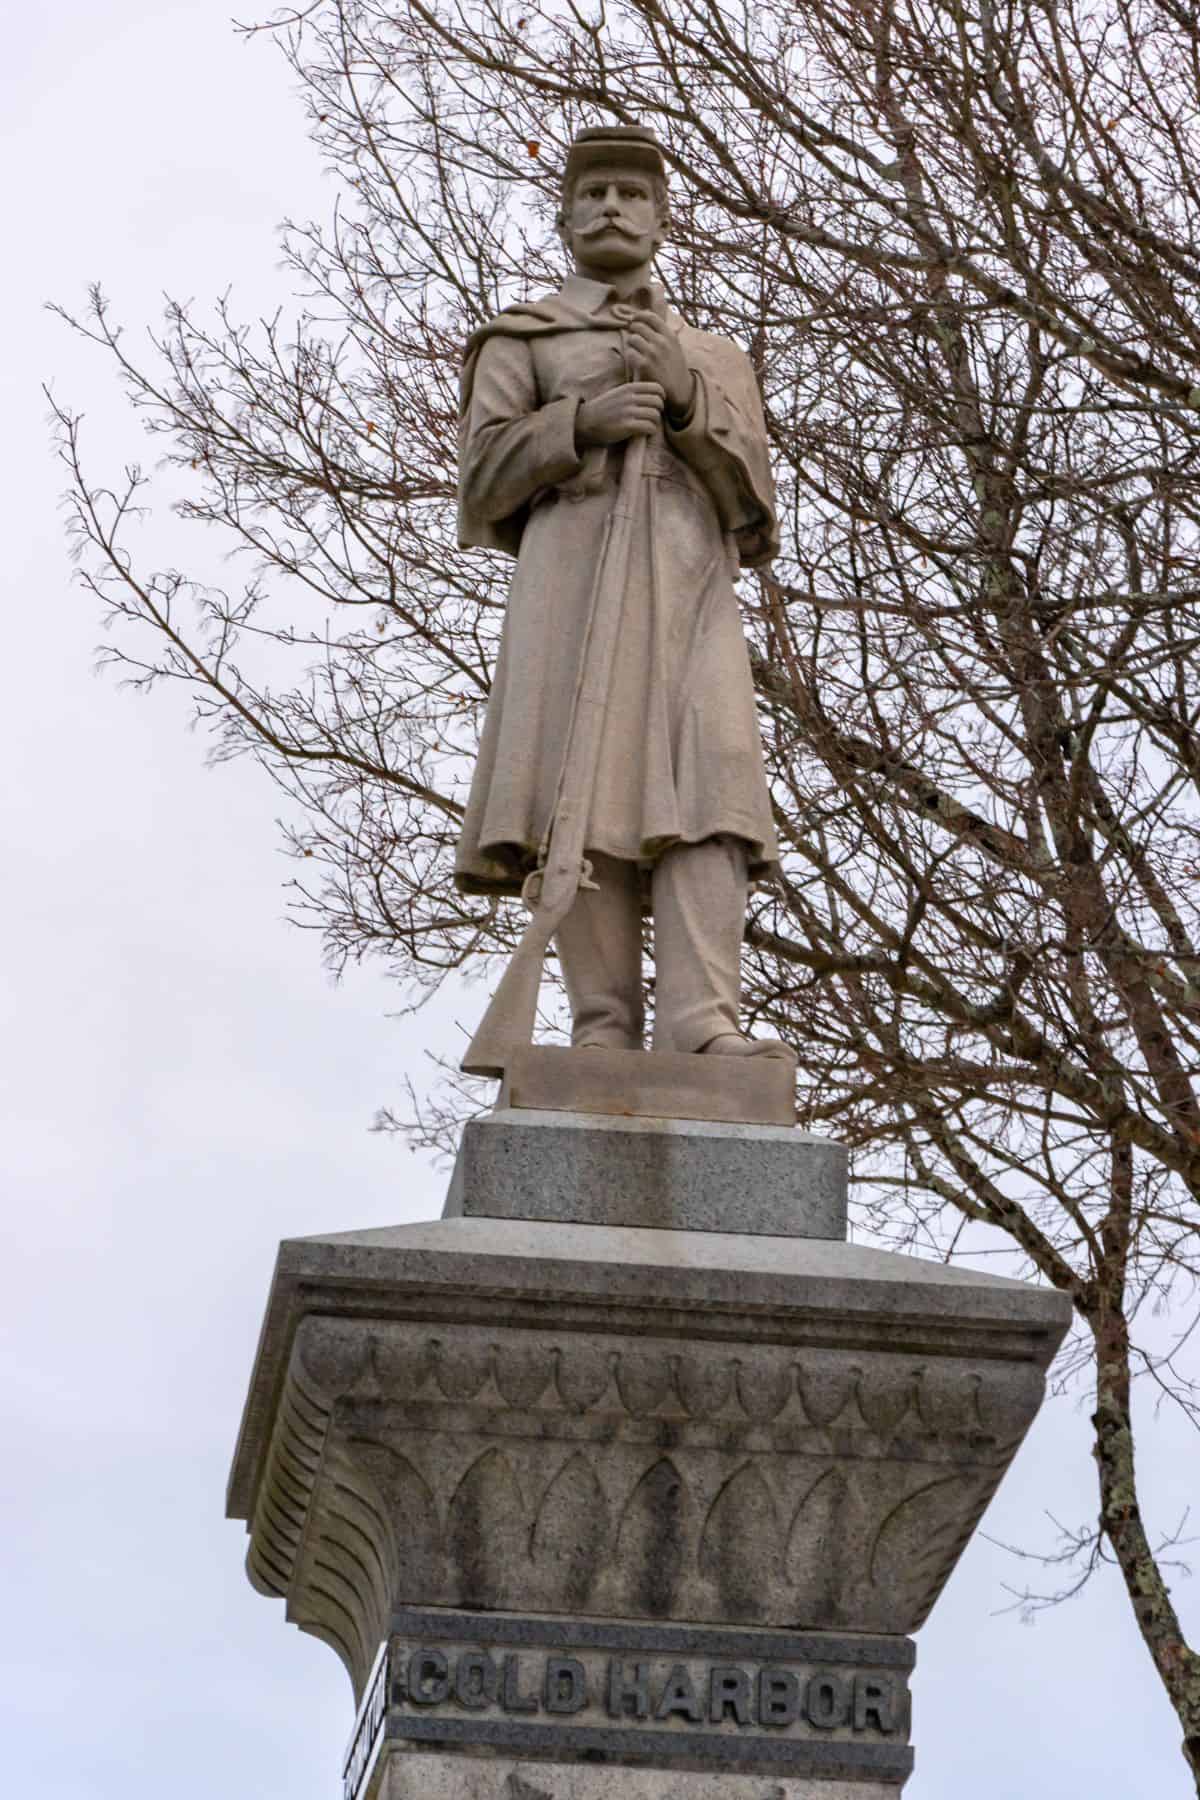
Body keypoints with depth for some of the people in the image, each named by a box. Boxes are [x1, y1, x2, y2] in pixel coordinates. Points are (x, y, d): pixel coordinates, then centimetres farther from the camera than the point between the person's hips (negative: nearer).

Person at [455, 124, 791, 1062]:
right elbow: (485, 483, 7)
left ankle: (702, 1024, -32)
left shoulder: (718, 360, 29)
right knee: (587, 792, -17)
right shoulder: (521, 341, 21)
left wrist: (686, 400, -2)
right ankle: (605, 1034, -20)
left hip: (691, 584, 2)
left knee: (707, 780, -19)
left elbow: (751, 505, 14)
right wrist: (584, 422, -9)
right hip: (573, 570, -2)